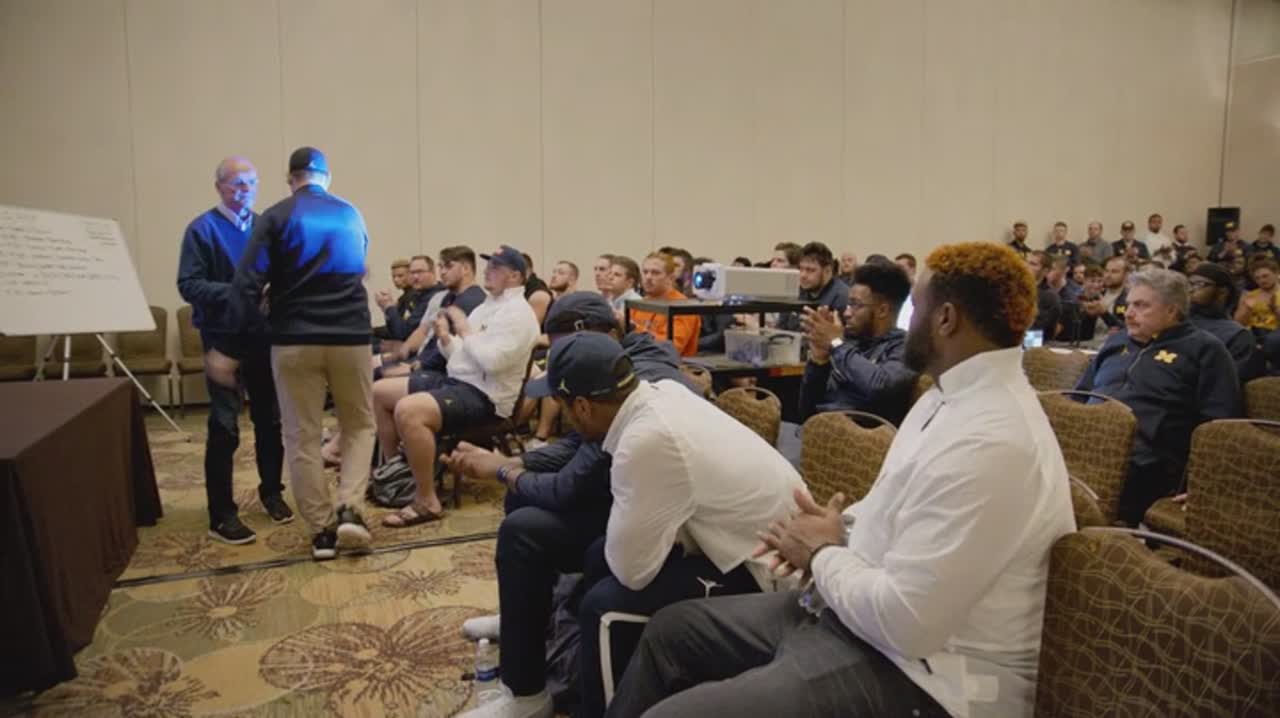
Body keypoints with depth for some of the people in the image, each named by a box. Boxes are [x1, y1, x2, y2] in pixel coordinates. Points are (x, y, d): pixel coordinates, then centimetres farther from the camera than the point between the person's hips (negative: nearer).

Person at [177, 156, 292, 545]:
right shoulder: (202, 229, -5)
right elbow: (188, 285, -12)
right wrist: (236, 291, -24)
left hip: (265, 335, 5)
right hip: (224, 338, -5)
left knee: (270, 419, 13)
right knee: (224, 427, -2)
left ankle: (271, 492, 30)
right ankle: (221, 515, 6)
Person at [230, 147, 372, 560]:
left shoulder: (276, 217, -1)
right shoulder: (351, 215, 10)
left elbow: (246, 283, -8)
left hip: (294, 339, -2)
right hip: (351, 336, 2)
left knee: (302, 437, 7)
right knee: (359, 425, 15)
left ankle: (321, 530, 9)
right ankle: (349, 509, -2)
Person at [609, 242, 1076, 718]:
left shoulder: (990, 442, -27)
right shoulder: (952, 396, 7)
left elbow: (905, 621, -30)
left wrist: (822, 554, -12)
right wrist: (839, 530, 0)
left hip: (915, 675, -10)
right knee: (672, 628, 15)